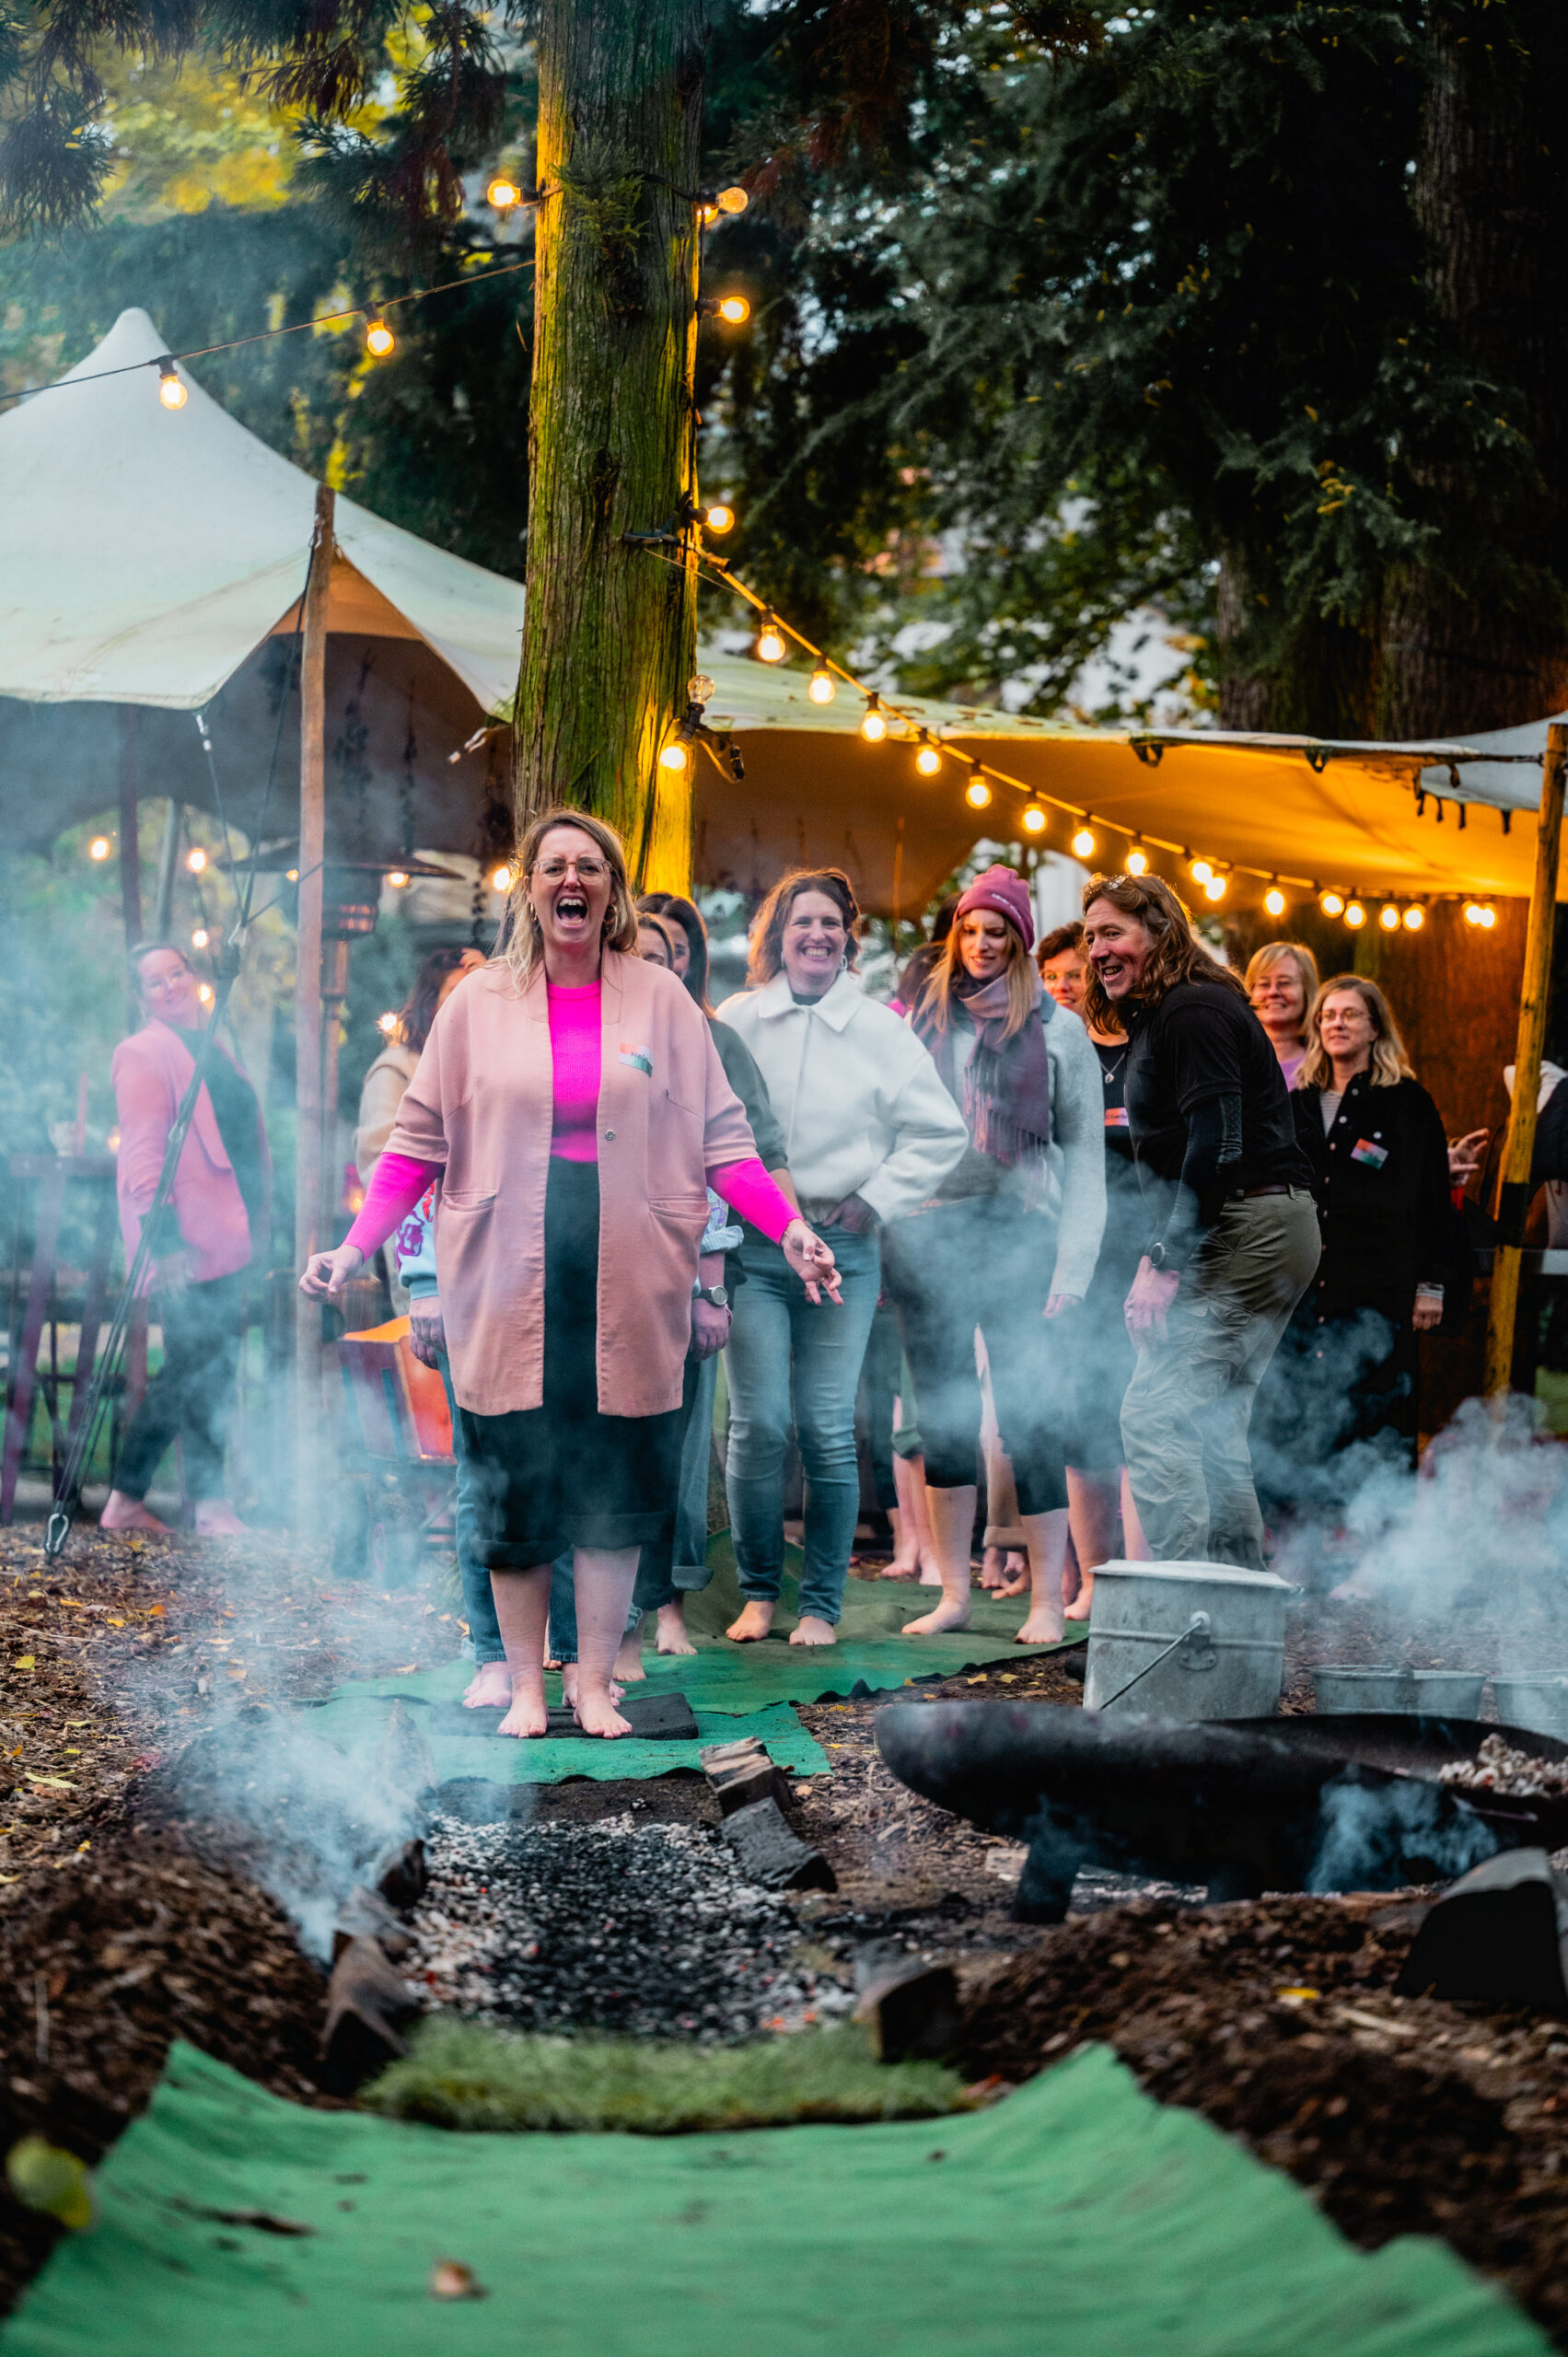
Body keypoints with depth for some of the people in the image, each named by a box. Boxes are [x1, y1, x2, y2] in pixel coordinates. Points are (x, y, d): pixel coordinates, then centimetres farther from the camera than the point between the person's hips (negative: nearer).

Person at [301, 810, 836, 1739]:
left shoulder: (660, 999, 6)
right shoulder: (479, 1002, 6)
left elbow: (720, 1137, 5)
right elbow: (421, 1140, 6)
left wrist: (792, 1228, -7)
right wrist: (354, 1247, -5)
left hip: (627, 1284, 0)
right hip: (508, 1288, 0)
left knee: (615, 1491, 2)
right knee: (514, 1494, 2)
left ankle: (597, 1686, 14)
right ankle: (526, 1686, 14)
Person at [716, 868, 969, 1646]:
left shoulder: (880, 1030, 6)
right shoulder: (735, 1022, 6)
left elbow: (941, 1132, 8)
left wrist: (876, 1200, 2)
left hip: (843, 1247, 0)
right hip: (753, 1245, 0)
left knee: (828, 1432, -2)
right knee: (757, 1425, -7)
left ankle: (821, 1604, 8)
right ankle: (758, 1591, 9)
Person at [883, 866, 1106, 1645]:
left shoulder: (1057, 1030, 5)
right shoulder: (922, 1022, 13)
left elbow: (1084, 1155, 2)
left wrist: (1073, 1264, -7)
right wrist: (878, 1211, 0)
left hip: (1019, 1235, -3)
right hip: (928, 1234, 3)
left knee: (1029, 1418, -6)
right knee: (942, 1419, 6)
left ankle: (1048, 1600, -1)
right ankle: (953, 1594, 13)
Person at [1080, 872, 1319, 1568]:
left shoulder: (1193, 1012, -12)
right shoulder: (1156, 1020, 20)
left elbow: (1217, 1146, -21)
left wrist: (1166, 1263, -20)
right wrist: (1158, 1251, 11)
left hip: (1246, 1229, -11)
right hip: (1266, 1234, 11)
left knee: (1155, 1416, -14)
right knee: (1212, 1425, 13)